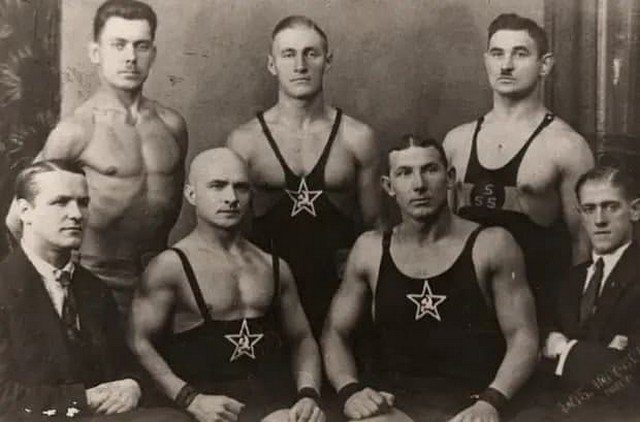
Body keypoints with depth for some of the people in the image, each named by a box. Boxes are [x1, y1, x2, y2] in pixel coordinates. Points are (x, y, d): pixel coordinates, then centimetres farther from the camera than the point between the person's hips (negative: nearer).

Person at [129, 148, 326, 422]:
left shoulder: (274, 267, 16)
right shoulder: (170, 266, -1)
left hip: (278, 400, 5)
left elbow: (302, 339, 21)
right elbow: (140, 343, -5)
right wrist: (190, 399, -15)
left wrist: (309, 395, 4)